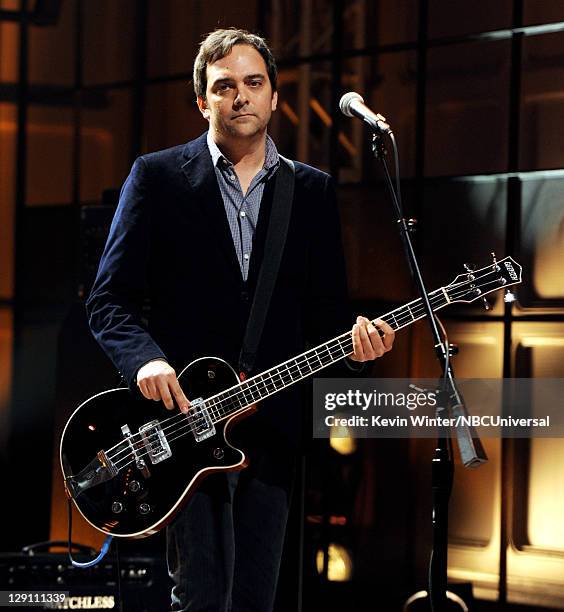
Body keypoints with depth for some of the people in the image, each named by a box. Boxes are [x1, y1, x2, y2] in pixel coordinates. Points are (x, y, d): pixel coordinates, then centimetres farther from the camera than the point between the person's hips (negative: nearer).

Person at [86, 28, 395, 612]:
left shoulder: (314, 191, 13)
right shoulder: (156, 177, 4)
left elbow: (326, 307, 13)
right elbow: (109, 299, 1)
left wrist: (353, 336, -10)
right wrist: (145, 358, -19)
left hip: (272, 426, 3)